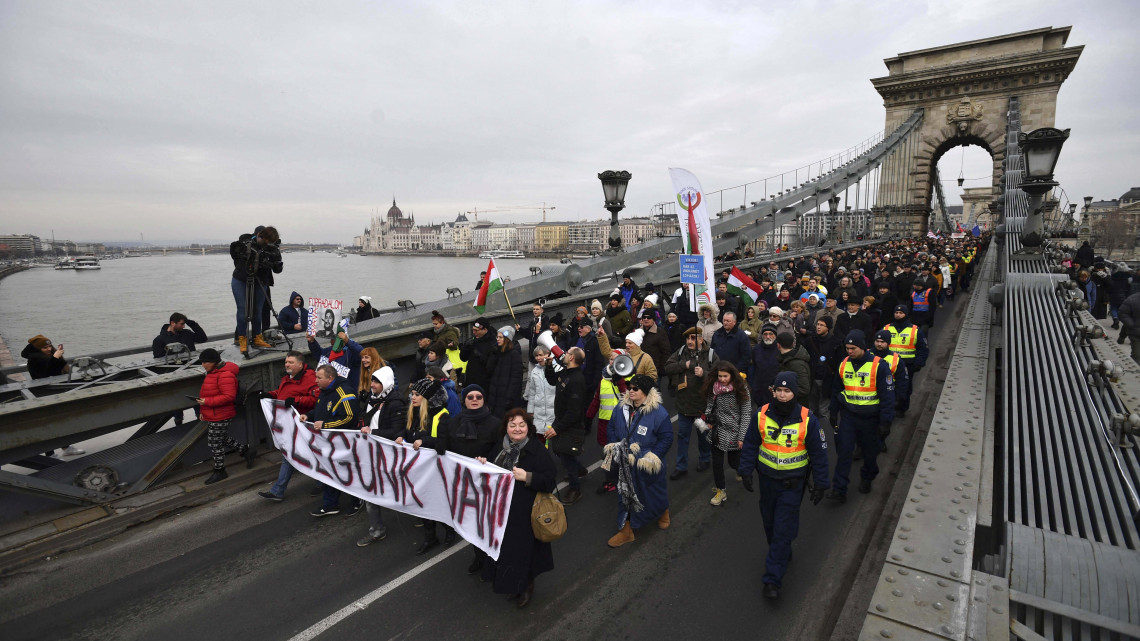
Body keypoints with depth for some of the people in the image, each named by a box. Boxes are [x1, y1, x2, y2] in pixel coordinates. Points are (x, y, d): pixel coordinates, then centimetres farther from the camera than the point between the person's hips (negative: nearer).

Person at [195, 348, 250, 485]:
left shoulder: (224, 375, -24)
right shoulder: (212, 372, 10)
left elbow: (229, 396, -29)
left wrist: (207, 402, -27)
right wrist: (203, 411, 18)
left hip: (220, 417, -10)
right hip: (212, 416, 10)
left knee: (215, 443, 2)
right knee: (222, 439, 21)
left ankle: (219, 471, 17)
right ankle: (245, 450, 32)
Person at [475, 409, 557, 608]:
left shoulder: (537, 450, -15)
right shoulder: (500, 448, 4)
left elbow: (550, 481, -18)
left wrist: (527, 477, -29)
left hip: (524, 514, -6)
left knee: (522, 548, 6)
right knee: (502, 546, 16)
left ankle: (526, 586, 31)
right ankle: (503, 580, 41)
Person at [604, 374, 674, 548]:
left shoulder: (659, 413, -18)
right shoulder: (621, 408, -4)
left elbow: (666, 439, -14)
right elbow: (611, 428, 9)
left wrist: (652, 456, -18)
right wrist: (614, 447, -1)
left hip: (647, 466, -4)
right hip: (625, 465, 4)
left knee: (655, 493, 18)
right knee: (626, 496, 13)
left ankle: (663, 512, 51)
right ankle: (626, 530, 28)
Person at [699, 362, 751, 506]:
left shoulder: (741, 389, -13)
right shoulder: (713, 388, -4)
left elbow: (746, 414, -11)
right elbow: (709, 406, 10)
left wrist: (741, 437, -12)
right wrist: (707, 420, -9)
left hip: (734, 432, -3)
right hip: (717, 431, 3)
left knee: (734, 462, 11)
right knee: (717, 463, 6)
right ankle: (720, 491, 24)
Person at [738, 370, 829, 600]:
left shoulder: (808, 420, -15)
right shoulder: (761, 415, -9)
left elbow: (819, 454, -5)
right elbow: (750, 444, 1)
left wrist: (820, 484, -3)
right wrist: (746, 471, 0)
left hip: (792, 483, -3)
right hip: (767, 479, 3)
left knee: (783, 530, -2)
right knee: (770, 523, 19)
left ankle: (773, 579, 7)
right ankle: (782, 553, 46)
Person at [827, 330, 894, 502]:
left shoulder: (879, 366, -14)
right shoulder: (844, 365, 0)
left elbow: (887, 395, -11)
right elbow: (837, 390, 12)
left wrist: (885, 421, -12)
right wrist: (833, 413, 13)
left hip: (870, 417, -2)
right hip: (848, 416, 3)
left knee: (870, 452, 16)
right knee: (844, 451, -2)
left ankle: (867, 479, 42)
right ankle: (839, 490, 2)